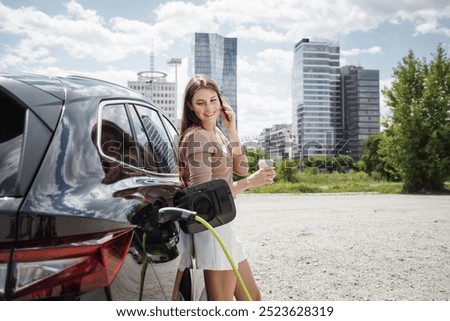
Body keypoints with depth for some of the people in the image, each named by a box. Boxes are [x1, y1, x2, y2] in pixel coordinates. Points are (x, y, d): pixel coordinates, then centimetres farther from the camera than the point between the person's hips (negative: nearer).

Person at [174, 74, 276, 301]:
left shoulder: (216, 134, 12)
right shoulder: (196, 136, -15)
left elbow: (241, 168, 8)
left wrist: (232, 130, 2)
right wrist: (249, 182, -24)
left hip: (223, 225, 10)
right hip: (211, 227, -9)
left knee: (252, 297, 20)